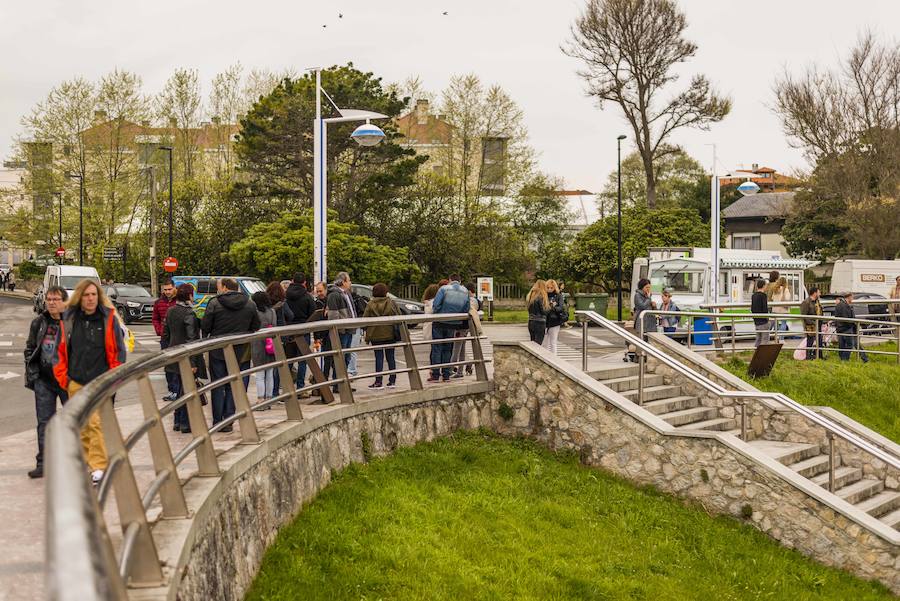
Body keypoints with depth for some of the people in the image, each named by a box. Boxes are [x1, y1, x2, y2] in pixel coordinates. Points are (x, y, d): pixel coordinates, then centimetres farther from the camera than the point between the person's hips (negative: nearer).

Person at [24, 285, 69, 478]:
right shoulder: (38, 323, 6)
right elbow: (30, 349, 13)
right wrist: (32, 374, 5)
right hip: (44, 380, 4)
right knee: (44, 422, 6)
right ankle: (43, 463, 11)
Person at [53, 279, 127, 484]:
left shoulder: (109, 319, -1)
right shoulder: (68, 320, 7)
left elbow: (118, 350, 1)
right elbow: (60, 351, 12)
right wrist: (63, 377, 5)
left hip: (100, 383, -3)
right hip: (75, 383, 3)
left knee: (97, 423, -12)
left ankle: (99, 467, -10)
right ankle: (83, 463, 22)